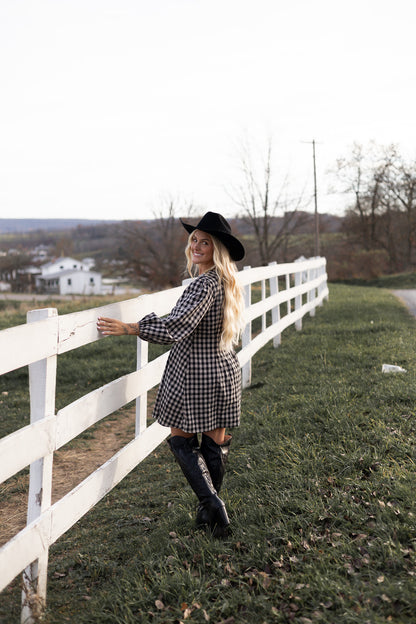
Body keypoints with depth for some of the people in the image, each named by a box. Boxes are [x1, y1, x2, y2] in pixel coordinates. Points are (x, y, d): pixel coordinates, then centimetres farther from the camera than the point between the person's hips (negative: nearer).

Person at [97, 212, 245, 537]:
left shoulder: (205, 284, -20)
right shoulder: (227, 281, 7)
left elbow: (177, 327, -30)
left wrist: (128, 328, -29)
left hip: (194, 374, -8)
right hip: (225, 370, 8)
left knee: (182, 439, 7)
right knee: (216, 440, 14)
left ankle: (210, 500, -2)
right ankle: (212, 510, 27)